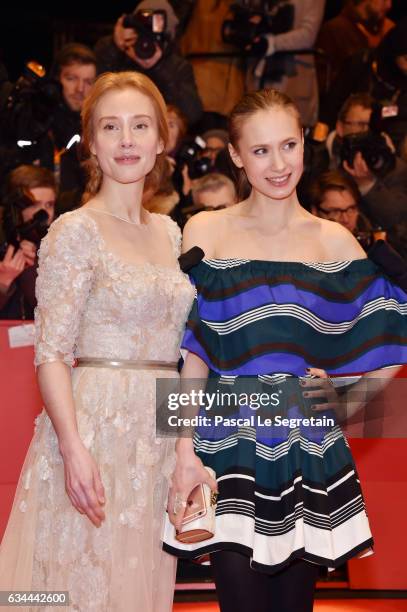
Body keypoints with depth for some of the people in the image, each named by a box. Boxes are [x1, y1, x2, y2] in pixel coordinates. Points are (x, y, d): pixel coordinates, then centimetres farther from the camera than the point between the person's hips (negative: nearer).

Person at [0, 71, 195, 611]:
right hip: (94, 430, -6)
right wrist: (73, 448, -23)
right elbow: (51, 353, -12)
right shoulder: (75, 232, -7)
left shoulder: (170, 233, 12)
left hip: (160, 439, 6)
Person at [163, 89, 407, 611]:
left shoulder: (333, 241, 6)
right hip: (229, 445, -2)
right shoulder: (206, 232, 2)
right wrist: (185, 452, -8)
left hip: (307, 451, 2)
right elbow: (192, 351, -2)